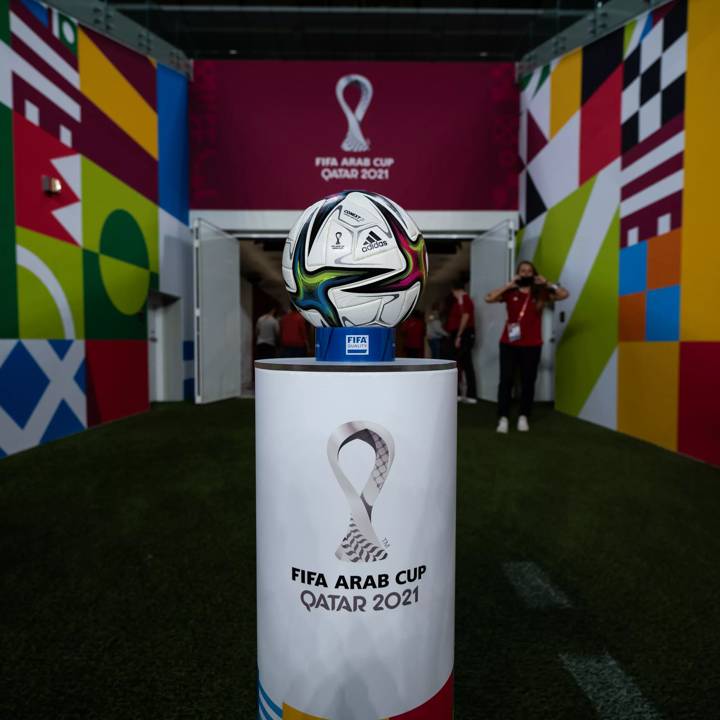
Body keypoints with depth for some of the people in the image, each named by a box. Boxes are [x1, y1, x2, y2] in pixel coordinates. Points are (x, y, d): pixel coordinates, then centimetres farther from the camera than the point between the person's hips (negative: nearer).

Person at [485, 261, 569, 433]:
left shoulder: (540, 293, 5)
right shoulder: (510, 292, 2)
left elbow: (564, 294, 1)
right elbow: (488, 298, -8)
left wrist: (546, 283, -5)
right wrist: (508, 285, -8)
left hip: (532, 345, 1)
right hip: (509, 344, -1)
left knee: (528, 381, 5)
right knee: (506, 380, -3)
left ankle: (523, 417, 15)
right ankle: (503, 418, 1)